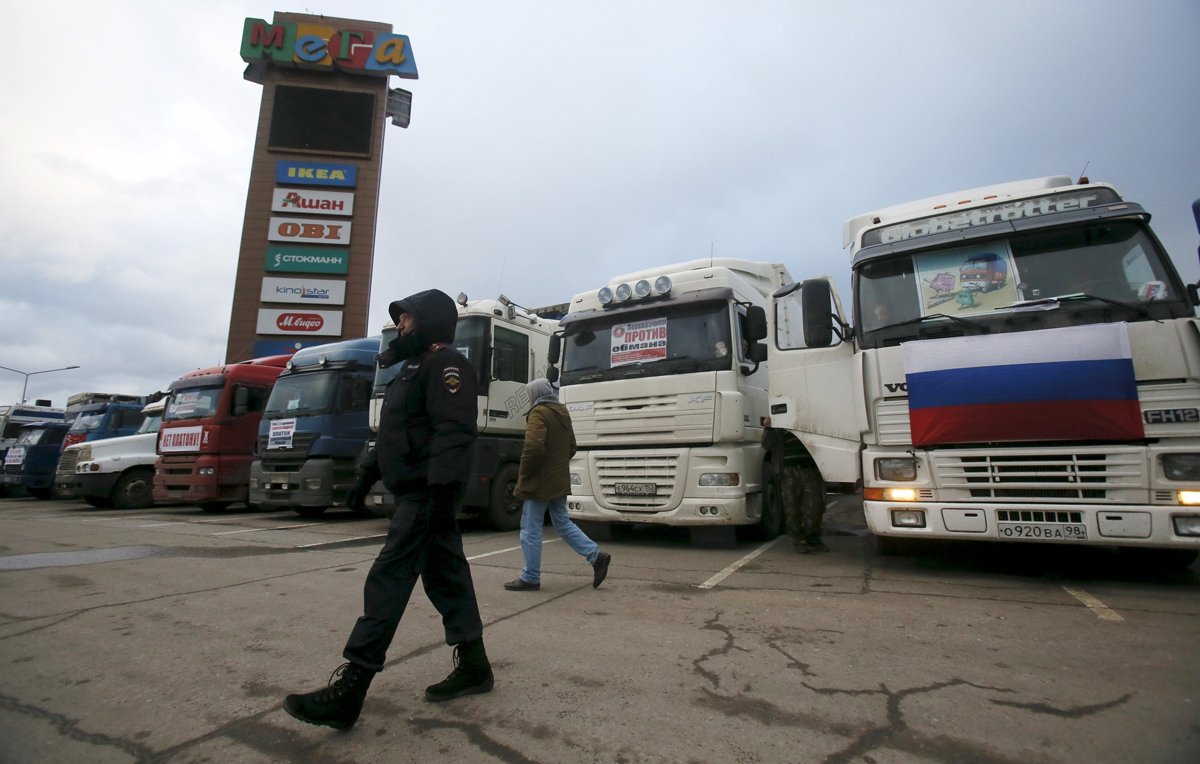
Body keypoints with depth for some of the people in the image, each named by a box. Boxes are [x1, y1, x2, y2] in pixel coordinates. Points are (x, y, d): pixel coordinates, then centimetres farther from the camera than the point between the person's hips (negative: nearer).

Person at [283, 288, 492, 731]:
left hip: (427, 494, -11)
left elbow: (454, 433, -24)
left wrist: (442, 492, -30)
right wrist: (365, 476, 24)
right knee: (446, 575, 13)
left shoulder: (445, 364, -10)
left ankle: (348, 692, -4)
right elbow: (395, 433, 27)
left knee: (388, 580, -10)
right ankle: (473, 665, 23)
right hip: (416, 494, 11)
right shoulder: (416, 368, 23)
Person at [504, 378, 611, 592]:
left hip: (539, 483, -9)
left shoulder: (538, 413, -14)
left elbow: (534, 447, -27)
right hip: (560, 481, 9)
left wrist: (523, 474, -15)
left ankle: (530, 578, 11)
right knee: (563, 523, 18)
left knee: (530, 530, 2)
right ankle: (597, 555, 12)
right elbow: (571, 447, 19)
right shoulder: (562, 412, 13)